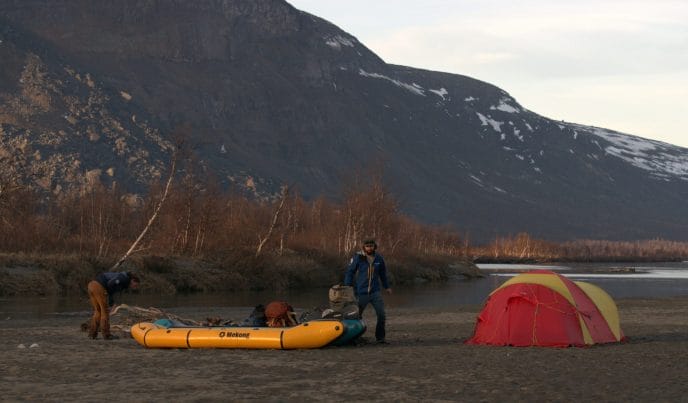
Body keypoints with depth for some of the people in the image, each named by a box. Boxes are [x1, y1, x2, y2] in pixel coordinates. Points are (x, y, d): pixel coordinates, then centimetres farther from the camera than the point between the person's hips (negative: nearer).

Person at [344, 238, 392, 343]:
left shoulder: (379, 258, 4)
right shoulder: (358, 257, -8)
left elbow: (383, 273, 20)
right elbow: (350, 272, -4)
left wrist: (386, 287, 27)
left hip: (375, 292, 3)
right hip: (361, 293, -3)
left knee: (381, 315, -5)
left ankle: (380, 338, 5)